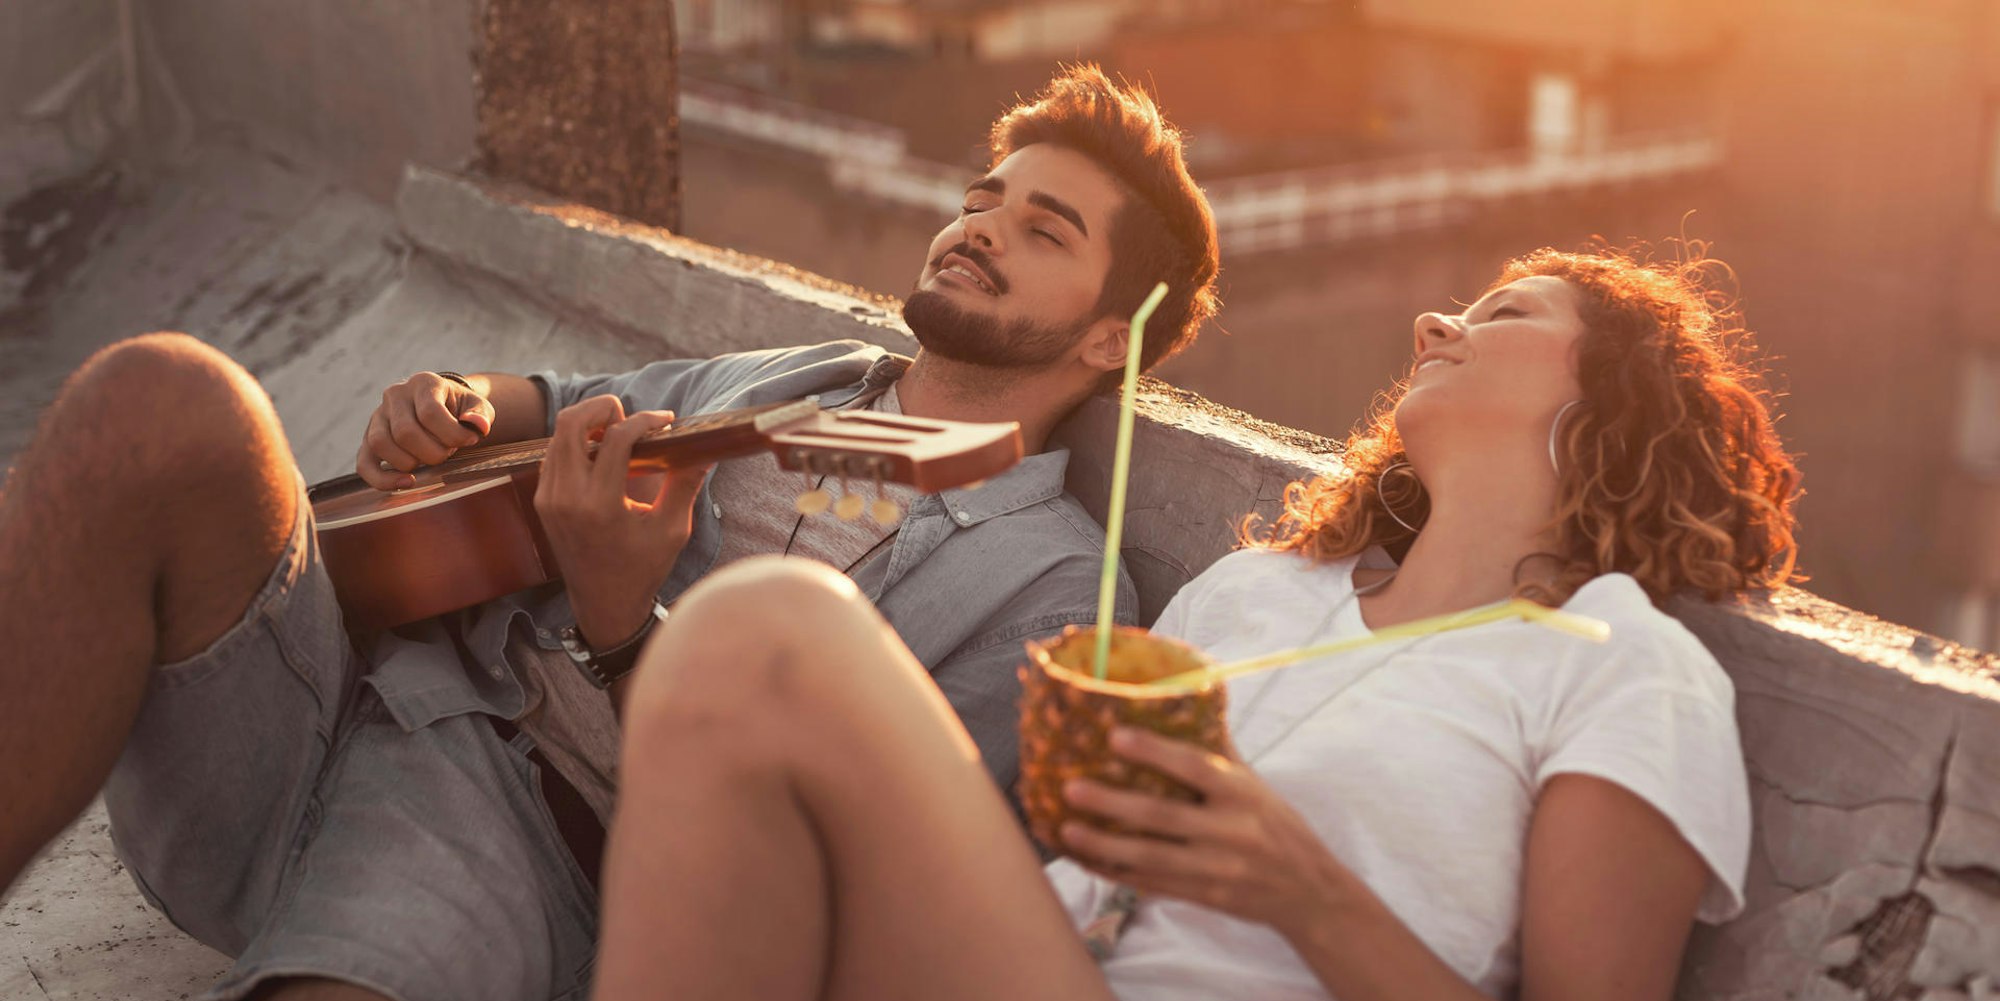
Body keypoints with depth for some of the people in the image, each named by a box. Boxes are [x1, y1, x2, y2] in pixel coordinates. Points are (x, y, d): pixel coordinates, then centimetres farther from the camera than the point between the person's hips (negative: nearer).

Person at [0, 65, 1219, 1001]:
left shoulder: (1049, 590, 3)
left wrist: (623, 629, -17)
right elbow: (555, 404, 36)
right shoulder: (781, 377, 20)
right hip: (356, 682, 6)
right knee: (166, 405, -27)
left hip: (525, 844, -5)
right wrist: (454, 407, 11)